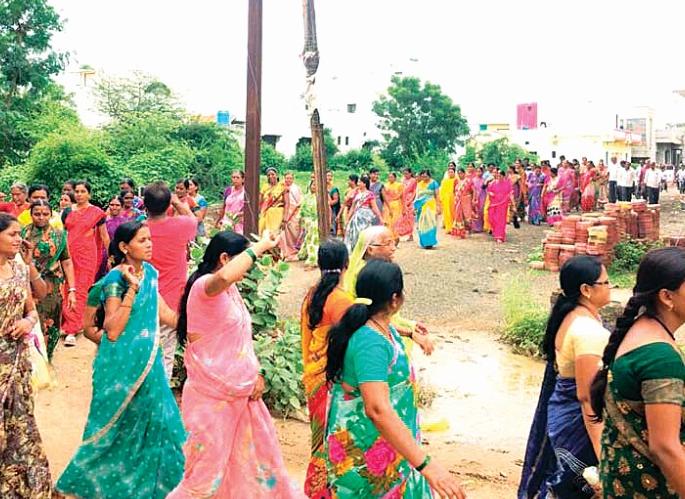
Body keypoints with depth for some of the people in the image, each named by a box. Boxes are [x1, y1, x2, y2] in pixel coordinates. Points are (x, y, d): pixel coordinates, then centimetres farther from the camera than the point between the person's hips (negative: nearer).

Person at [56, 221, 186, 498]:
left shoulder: (149, 272, 4)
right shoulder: (115, 279, -17)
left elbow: (163, 313, 12)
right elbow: (112, 331, -24)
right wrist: (132, 288, -26)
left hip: (148, 359, 7)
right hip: (121, 363, -7)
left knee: (152, 419, 13)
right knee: (118, 424, 7)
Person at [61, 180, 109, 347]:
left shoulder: (96, 212, 1)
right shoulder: (68, 211, 10)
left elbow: (104, 236, 4)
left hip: (87, 254, -3)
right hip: (69, 253, 3)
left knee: (81, 289, -6)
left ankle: (72, 330, -7)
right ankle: (70, 323, 16)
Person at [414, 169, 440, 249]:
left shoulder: (433, 183, -1)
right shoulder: (419, 184, 10)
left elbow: (437, 196, -3)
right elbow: (417, 196, 13)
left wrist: (438, 206, -8)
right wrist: (415, 206, 9)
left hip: (430, 206, -4)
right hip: (421, 206, 4)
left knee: (429, 223, -8)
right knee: (422, 224, 2)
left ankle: (429, 242, -6)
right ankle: (424, 242, 8)